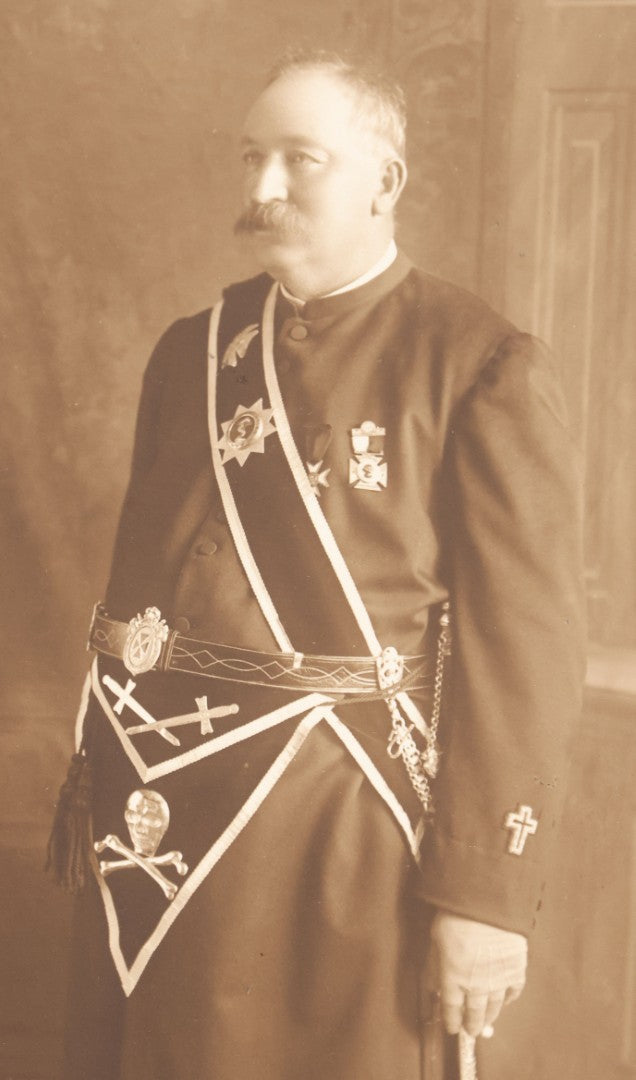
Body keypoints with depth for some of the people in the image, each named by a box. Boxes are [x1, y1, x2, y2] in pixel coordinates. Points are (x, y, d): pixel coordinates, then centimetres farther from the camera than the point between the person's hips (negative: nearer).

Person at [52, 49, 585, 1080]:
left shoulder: (486, 369, -9)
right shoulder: (192, 349, 8)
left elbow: (525, 645, -12)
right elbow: (139, 563, 11)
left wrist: (487, 895, -14)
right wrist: (101, 770, 11)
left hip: (337, 839, -5)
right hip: (155, 819, 5)